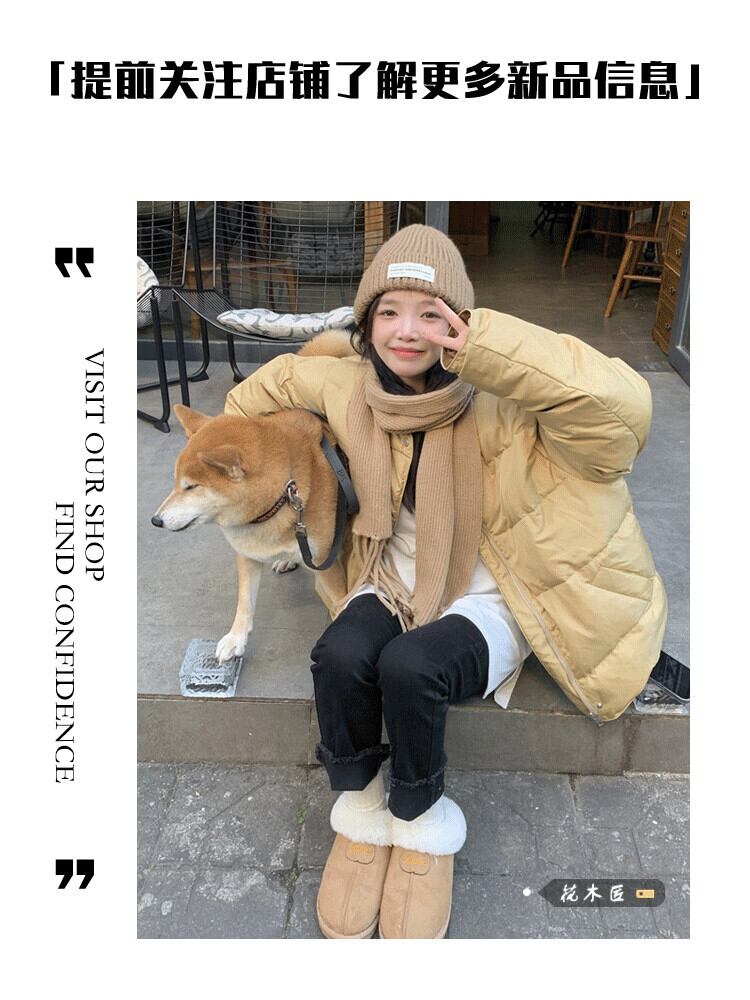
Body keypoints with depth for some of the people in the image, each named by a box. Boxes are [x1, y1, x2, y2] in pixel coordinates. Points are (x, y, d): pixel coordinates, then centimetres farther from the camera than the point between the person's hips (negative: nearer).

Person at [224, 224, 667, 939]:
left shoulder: (500, 399, -18)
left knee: (409, 667, -32)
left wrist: (483, 345, -35)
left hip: (487, 596, -3)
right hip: (397, 578, 4)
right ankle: (359, 807, 3)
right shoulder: (352, 387, -3)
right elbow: (283, 377, 18)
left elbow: (621, 406, -35)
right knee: (340, 657, -28)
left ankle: (418, 821, 1)